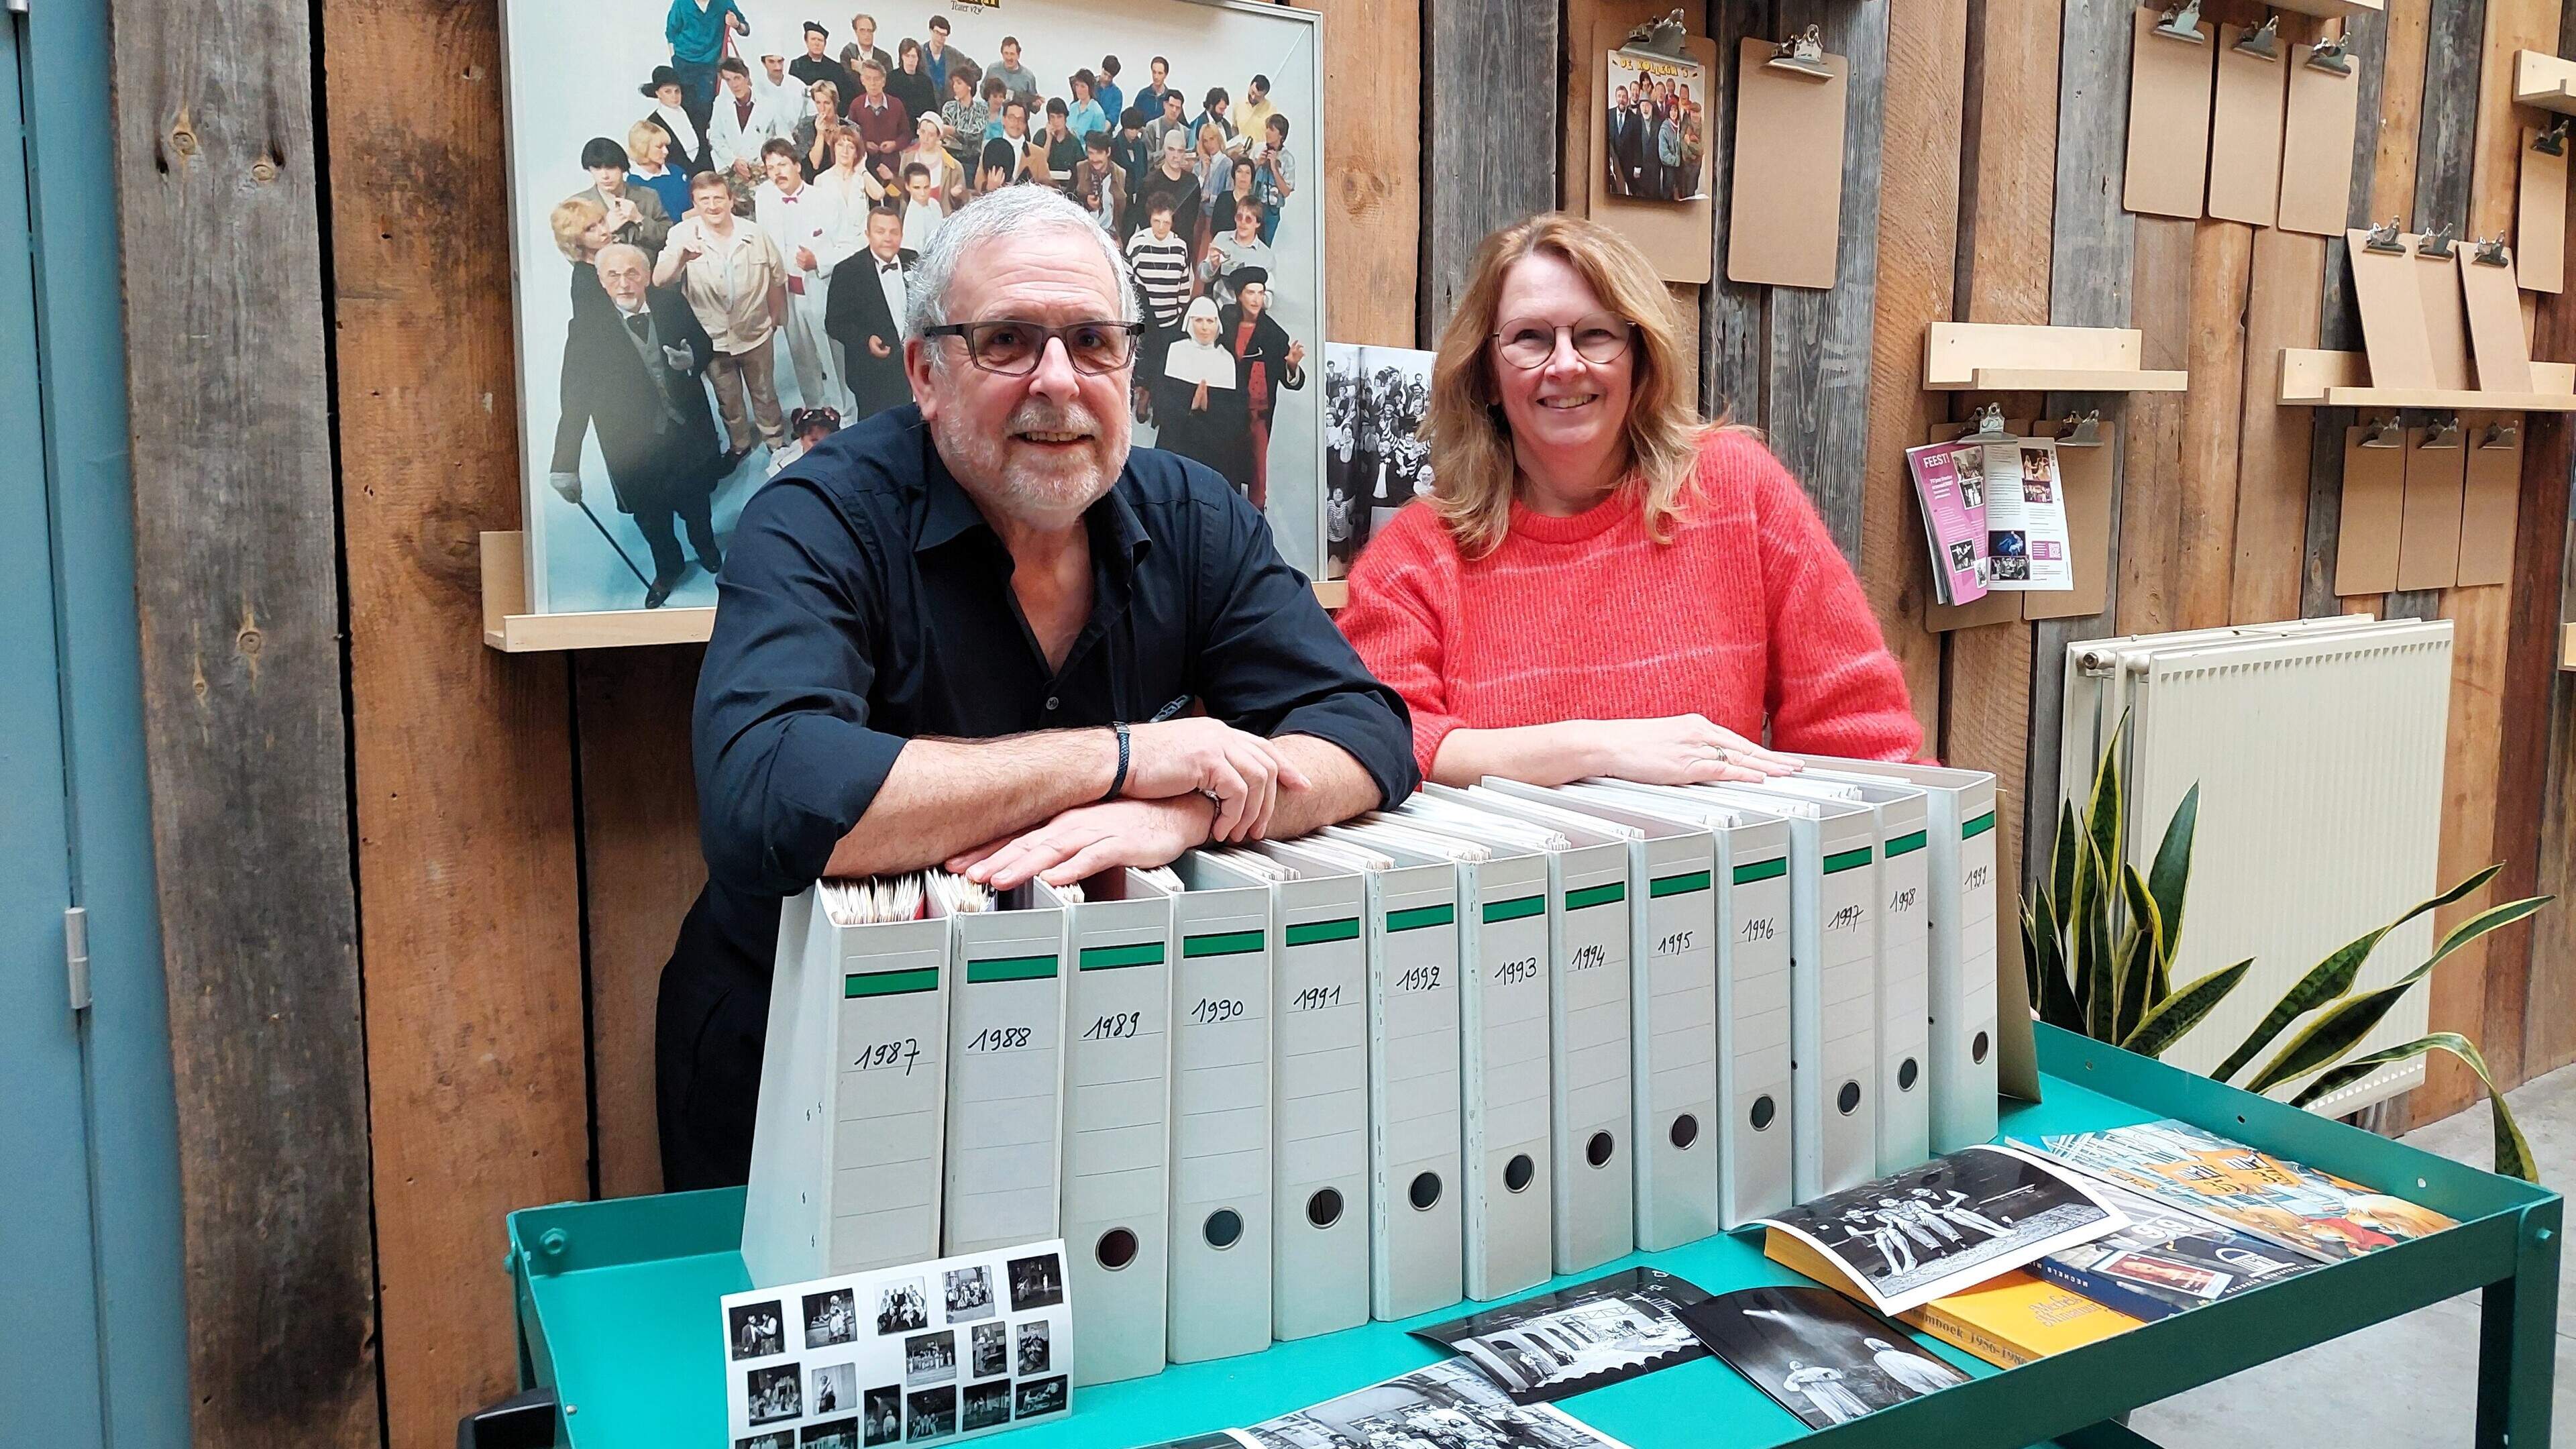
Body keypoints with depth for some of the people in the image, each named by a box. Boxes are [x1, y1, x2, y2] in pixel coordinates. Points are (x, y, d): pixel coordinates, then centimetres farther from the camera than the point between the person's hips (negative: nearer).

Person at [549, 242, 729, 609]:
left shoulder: (671, 304, -12)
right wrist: (565, 465, -21)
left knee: (695, 501, 25)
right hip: (635, 450, -2)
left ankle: (705, 545, 57)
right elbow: (575, 398, -18)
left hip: (688, 432, 2)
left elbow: (705, 345, 5)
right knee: (650, 515, 18)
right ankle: (668, 568, 47)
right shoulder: (587, 326, -19)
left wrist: (692, 358, -21)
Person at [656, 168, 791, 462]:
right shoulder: (683, 235, -16)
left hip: (756, 333, 0)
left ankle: (776, 441, 41)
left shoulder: (755, 235, -12)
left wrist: (775, 317, 8)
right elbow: (659, 281, -28)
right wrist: (681, 258, -48)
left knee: (765, 394, 20)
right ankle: (739, 445, 42)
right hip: (713, 338, 0)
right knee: (728, 400, 20)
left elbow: (777, 278, 3)